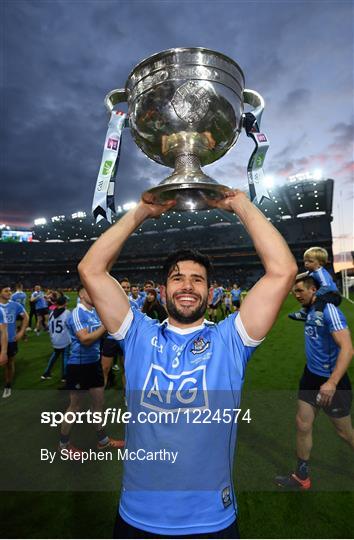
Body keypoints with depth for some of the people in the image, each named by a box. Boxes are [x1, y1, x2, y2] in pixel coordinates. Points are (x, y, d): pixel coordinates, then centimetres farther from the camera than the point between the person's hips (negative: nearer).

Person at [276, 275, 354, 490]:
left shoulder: (329, 311, -23)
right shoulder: (310, 310, 1)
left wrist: (332, 383, -34)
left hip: (330, 380, -7)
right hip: (311, 376, 7)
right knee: (303, 425, 10)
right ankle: (302, 476, 28)